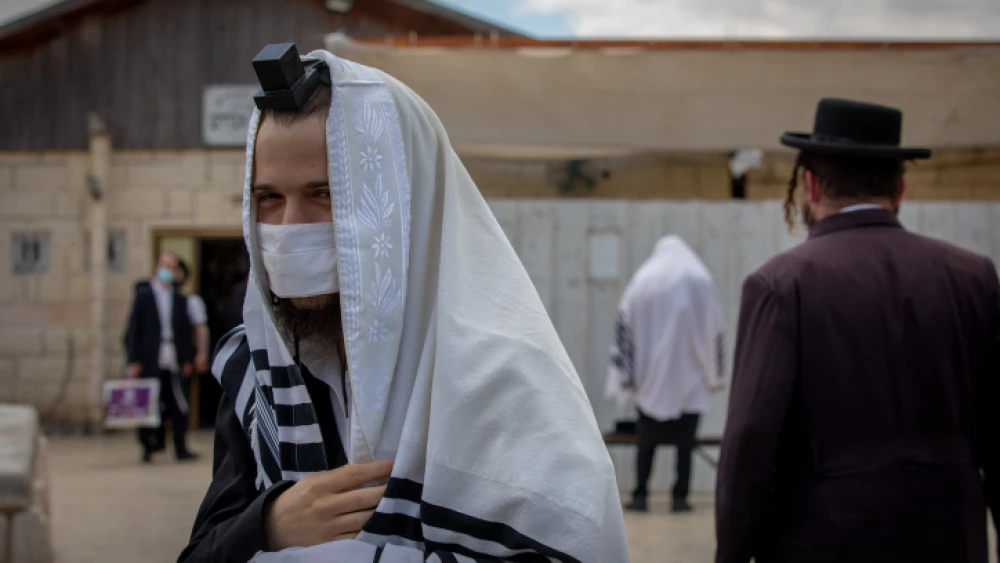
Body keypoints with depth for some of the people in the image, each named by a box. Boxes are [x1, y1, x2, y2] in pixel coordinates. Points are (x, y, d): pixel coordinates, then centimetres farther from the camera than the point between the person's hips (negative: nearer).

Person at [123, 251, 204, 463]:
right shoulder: (143, 295, 5)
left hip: (174, 363, 2)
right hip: (150, 363, -2)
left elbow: (186, 331, 13)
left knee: (178, 406, -2)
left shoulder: (180, 299, 13)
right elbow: (133, 329, 1)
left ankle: (181, 448, 2)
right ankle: (149, 447, 11)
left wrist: (187, 359, 5)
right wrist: (133, 361, -5)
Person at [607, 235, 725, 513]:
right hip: (689, 376, 0)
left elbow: (625, 329, -2)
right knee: (685, 441, 3)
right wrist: (714, 375, 11)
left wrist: (626, 374, 0)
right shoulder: (701, 280, 4)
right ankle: (680, 497, -2)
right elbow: (714, 331, 4)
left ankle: (640, 496, 2)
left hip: (651, 377, 0)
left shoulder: (642, 280, 3)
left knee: (646, 440, 6)